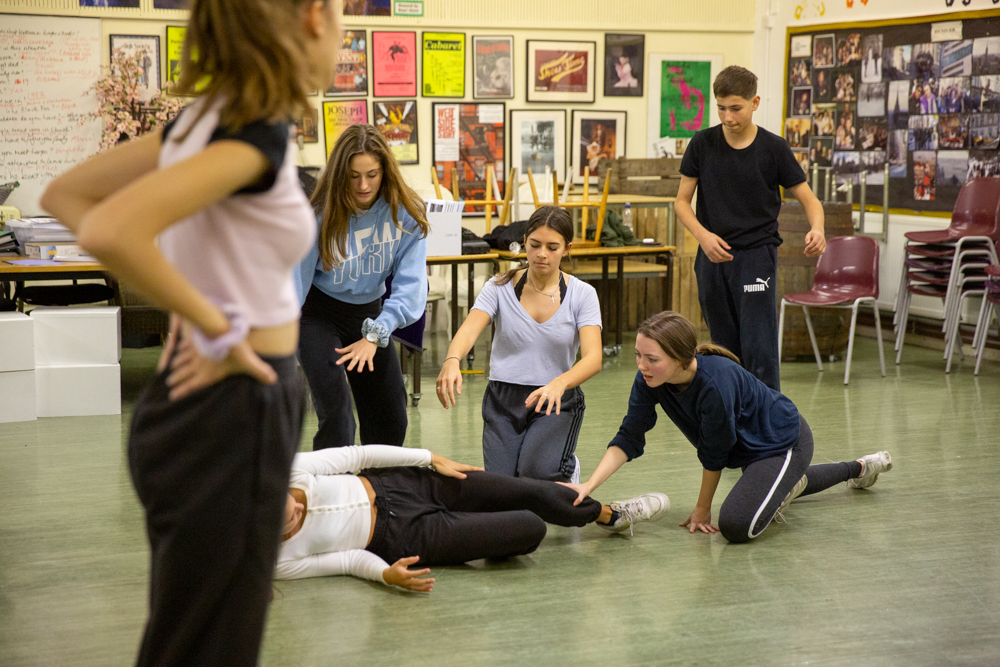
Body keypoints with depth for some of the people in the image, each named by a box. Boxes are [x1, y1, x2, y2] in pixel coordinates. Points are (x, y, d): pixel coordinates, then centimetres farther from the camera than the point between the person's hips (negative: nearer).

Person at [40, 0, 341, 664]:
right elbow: (109, 231, -34)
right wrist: (217, 329, -21)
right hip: (231, 415, -9)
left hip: (197, 404, 9)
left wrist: (189, 303, 6)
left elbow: (63, 193, 13)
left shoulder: (204, 118, 5)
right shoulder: (256, 132, -20)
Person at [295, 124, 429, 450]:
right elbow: (294, 282, -22)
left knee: (390, 421, 6)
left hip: (369, 311, 4)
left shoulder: (406, 212, -16)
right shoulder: (322, 215, -23)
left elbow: (410, 283, -19)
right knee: (336, 413, -19)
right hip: (319, 313, -3)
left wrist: (374, 335, -29)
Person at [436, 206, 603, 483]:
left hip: (556, 401, -1)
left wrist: (560, 383, -40)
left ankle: (567, 469, 9)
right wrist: (451, 361, -43)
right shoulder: (500, 287, -4)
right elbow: (469, 330, -19)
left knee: (538, 471, -28)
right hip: (503, 399, 1)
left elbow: (593, 358, -18)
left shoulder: (582, 294, -6)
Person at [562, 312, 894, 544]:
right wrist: (589, 485, -28)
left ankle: (789, 487, 2)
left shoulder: (715, 383, -39)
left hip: (785, 441, -8)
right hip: (750, 447, 8)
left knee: (736, 526, -28)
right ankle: (860, 468, 56)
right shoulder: (649, 380, -20)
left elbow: (714, 454, -25)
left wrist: (702, 509, -11)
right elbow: (629, 438, -16)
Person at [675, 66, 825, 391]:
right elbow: (682, 200, 6)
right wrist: (703, 235, -13)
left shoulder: (773, 148, -4)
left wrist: (816, 229, -22)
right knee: (726, 349, 10)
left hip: (756, 256, -3)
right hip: (712, 257, 3)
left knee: (758, 349, -11)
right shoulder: (702, 144, 1)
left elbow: (808, 198, 1)